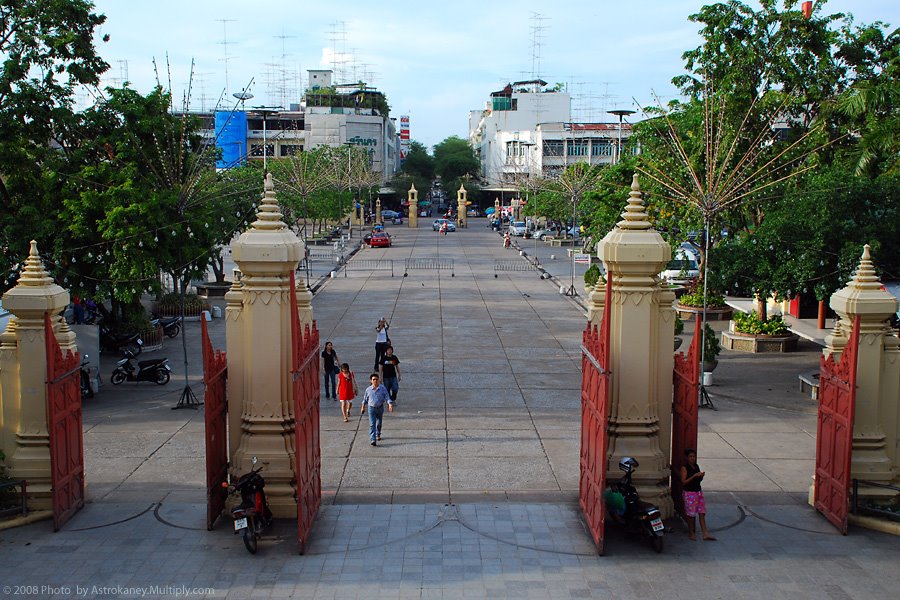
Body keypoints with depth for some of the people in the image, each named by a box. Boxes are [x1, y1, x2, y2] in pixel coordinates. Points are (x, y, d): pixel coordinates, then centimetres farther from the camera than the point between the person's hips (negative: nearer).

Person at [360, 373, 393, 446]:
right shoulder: (368, 390, -5)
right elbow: (365, 400, 9)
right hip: (371, 408, -1)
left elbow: (387, 397, -8)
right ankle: (373, 440, -16)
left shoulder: (383, 388, -8)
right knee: (372, 424, -11)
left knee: (379, 423, 19)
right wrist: (363, 408, 16)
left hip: (380, 408, 1)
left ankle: (378, 435, 45)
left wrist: (390, 405, -23)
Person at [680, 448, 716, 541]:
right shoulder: (684, 468, -10)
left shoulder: (696, 466, 9)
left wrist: (701, 476, -4)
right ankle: (691, 533, 16)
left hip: (698, 491, 6)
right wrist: (694, 476, -23)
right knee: (690, 514, 2)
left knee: (702, 513, 2)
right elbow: (684, 481, -16)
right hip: (689, 493, -6)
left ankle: (705, 534, 2)